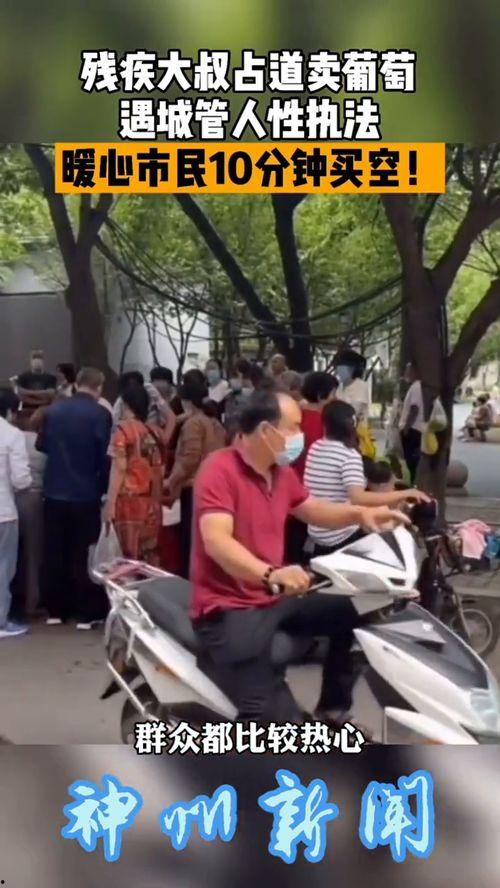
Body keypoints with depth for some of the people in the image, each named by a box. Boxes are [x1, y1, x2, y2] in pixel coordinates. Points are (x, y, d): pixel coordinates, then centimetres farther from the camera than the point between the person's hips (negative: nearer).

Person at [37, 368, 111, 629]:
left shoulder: (53, 410, 1)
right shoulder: (100, 414, -12)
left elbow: (41, 445, 10)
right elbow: (105, 455, -13)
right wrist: (103, 487, 2)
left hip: (54, 492, 4)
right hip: (85, 494, -4)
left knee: (54, 552, 12)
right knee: (84, 554, 4)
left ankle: (55, 610, 19)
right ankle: (86, 613, 6)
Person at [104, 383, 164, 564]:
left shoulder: (123, 429, -4)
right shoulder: (153, 432, 11)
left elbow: (119, 468, -11)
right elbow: (159, 469, 12)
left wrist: (110, 502, -11)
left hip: (129, 500, -6)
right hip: (152, 501, 6)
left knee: (132, 557, -6)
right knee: (149, 556, 8)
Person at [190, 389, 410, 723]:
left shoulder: (282, 472, 10)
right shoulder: (219, 470, -18)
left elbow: (313, 510, 26)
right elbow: (216, 542, -30)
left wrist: (359, 514, 6)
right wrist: (270, 574, -46)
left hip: (275, 599, 10)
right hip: (229, 608, -9)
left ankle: (331, 712, 27)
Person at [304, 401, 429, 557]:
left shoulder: (315, 448, 3)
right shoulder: (349, 454, -19)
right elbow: (358, 498, -33)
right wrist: (405, 494, -32)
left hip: (317, 534, 7)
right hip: (342, 537, -7)